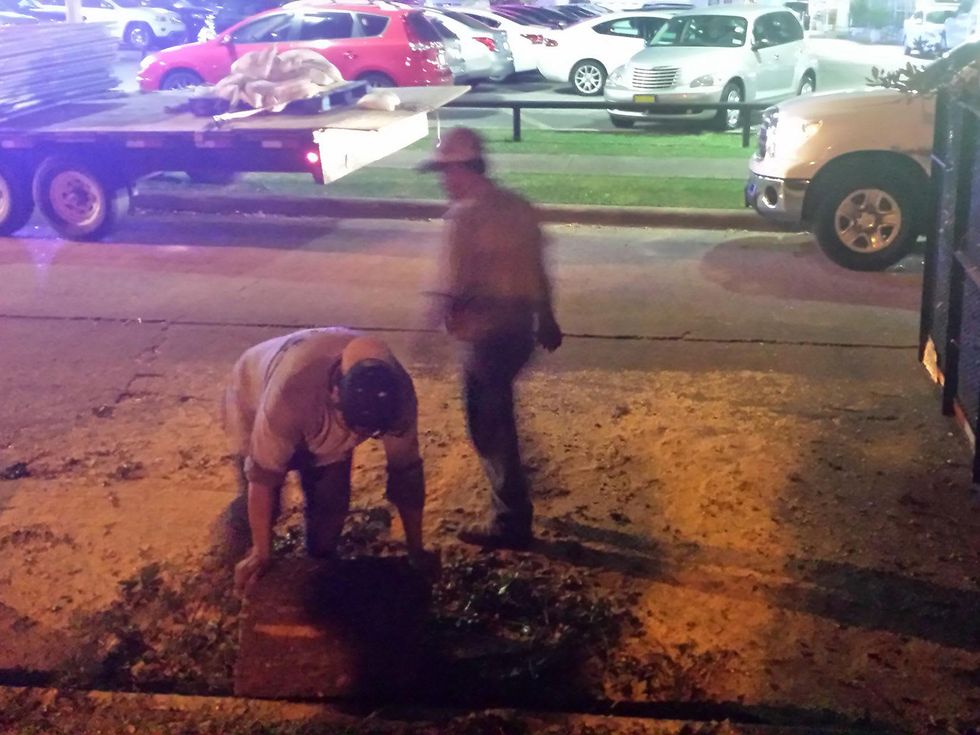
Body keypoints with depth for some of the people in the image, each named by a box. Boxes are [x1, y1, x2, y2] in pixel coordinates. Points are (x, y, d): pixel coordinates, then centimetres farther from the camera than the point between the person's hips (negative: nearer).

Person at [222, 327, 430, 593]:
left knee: (332, 508, -6)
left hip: (324, 426, 3)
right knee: (255, 515, -9)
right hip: (254, 401, -3)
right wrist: (261, 554, -24)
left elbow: (406, 470, -19)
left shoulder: (398, 393, -34)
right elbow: (263, 475, -34)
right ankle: (241, 518, 24)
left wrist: (416, 550, -11)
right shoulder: (291, 391, -47)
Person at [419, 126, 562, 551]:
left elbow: (455, 288, -20)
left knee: (489, 428, 3)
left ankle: (510, 523, 11)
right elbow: (537, 271, 13)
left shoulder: (466, 216, -18)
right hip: (520, 328, 9)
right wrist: (546, 320, 24)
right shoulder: (517, 206, 7)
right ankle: (512, 502, 38)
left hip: (486, 335, -8)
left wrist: (442, 313, -1)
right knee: (498, 417, 24)